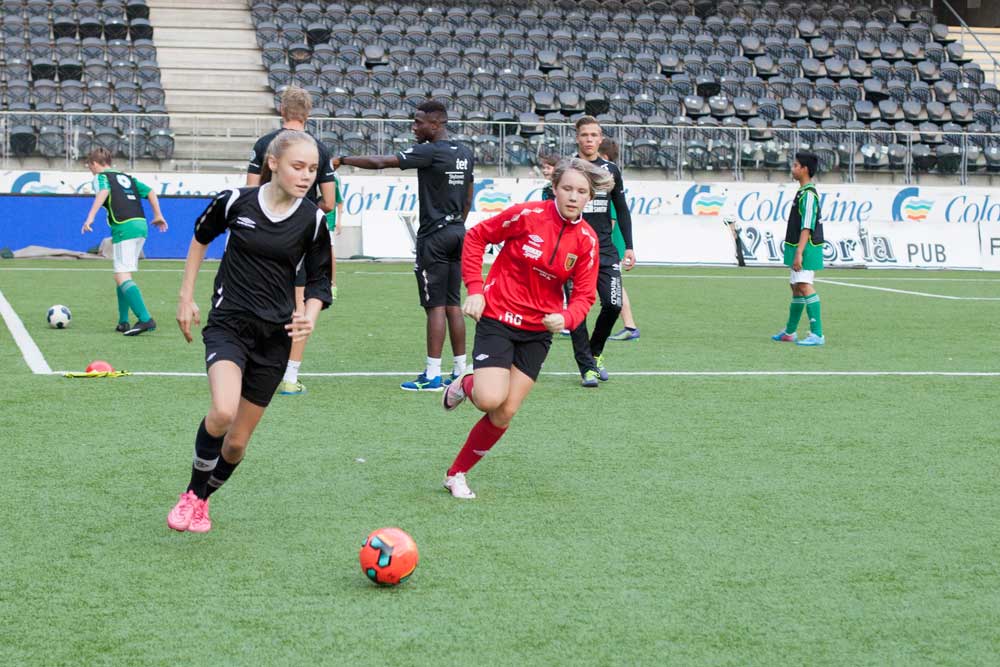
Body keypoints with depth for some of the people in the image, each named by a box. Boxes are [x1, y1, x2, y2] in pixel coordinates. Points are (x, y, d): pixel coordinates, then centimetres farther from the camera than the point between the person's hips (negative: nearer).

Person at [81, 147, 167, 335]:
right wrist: (158, 216, 25)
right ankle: (123, 322, 16)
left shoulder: (101, 177, 4)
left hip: (124, 228, -8)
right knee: (122, 275, 18)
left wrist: (90, 217, -25)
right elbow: (150, 192, 20)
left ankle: (145, 319, -23)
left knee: (122, 277, -10)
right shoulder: (127, 177, 25)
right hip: (141, 225, 8)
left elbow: (103, 192, -18)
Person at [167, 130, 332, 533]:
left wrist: (309, 317, -14)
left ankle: (201, 500, 34)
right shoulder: (235, 202, -6)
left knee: (238, 440, 6)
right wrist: (186, 297, 13)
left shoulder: (312, 220, -4)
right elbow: (200, 238, 14)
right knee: (223, 412, -27)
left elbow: (319, 281, 7)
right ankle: (192, 493, -2)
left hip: (274, 336, 2)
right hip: (229, 324, -2)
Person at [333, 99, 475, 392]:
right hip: (457, 231, 8)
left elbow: (380, 162, -16)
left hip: (434, 235, -8)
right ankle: (460, 371, 12)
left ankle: (432, 375, -4)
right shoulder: (465, 153, 10)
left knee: (436, 306, -6)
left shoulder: (430, 152, -14)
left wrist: (342, 160, -6)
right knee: (453, 304, 10)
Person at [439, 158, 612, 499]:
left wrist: (566, 318, -24)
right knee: (491, 399, -21)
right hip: (497, 317, -4)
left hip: (538, 330, 4)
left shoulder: (587, 240, -5)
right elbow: (476, 235, -4)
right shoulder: (528, 215, -15)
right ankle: (464, 385, 16)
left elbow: (584, 295, -1)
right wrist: (475, 288, -11)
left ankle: (456, 474, 19)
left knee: (504, 414, 1)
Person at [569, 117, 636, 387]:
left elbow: (622, 210, 17)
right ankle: (586, 367, 2)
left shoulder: (611, 170, 11)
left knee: (613, 305, -8)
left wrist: (629, 247, 10)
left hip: (605, 250, 2)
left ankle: (595, 352, 17)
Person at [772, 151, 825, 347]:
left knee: (804, 286, -15)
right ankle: (789, 332, 29)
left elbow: (807, 227, -21)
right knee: (796, 287, 17)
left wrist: (799, 253, -25)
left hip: (806, 249, -11)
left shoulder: (808, 194, -15)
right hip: (799, 249, 11)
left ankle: (817, 334, -17)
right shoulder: (803, 193, 16)